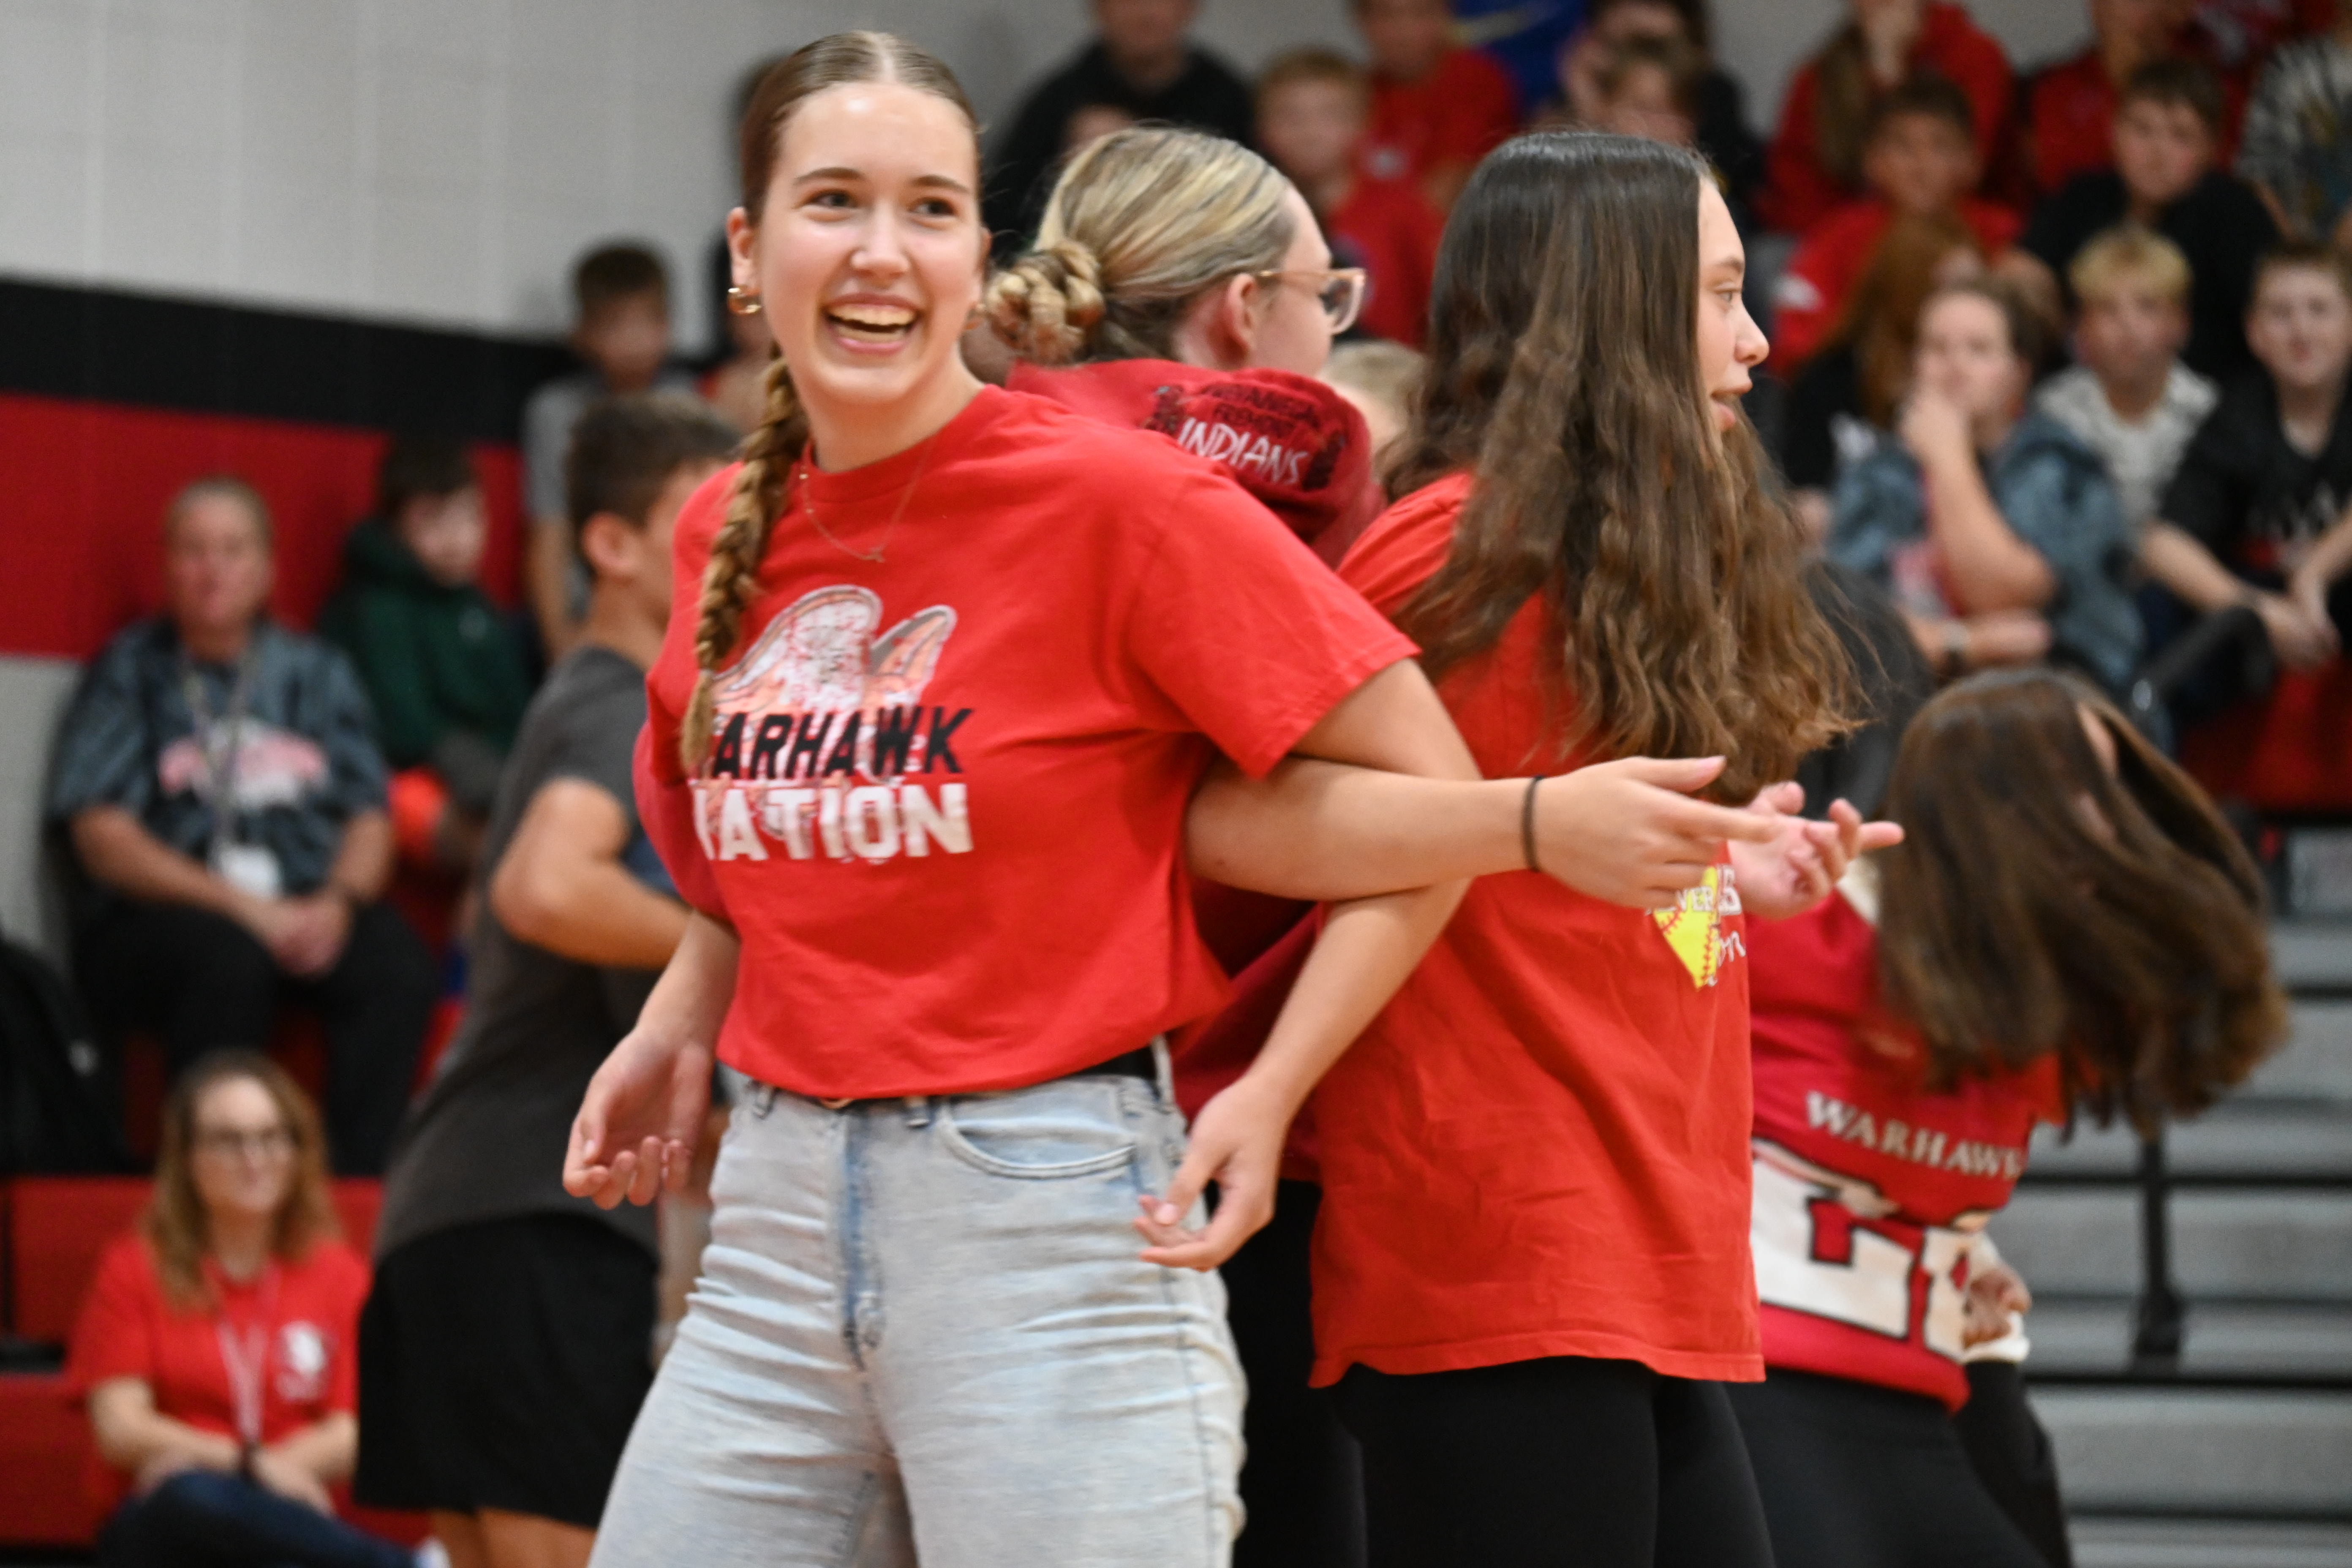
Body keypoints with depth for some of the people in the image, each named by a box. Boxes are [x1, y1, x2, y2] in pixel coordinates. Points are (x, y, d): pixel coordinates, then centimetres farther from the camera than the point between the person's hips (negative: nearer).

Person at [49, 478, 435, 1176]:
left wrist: (338, 902, -10)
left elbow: (369, 817, 13)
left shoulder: (316, 672, 18)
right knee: (230, 962, -37)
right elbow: (102, 838, -2)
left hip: (308, 914, 3)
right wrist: (241, 908, -12)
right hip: (162, 914, -3)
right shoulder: (130, 671, 8)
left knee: (400, 965, -28)